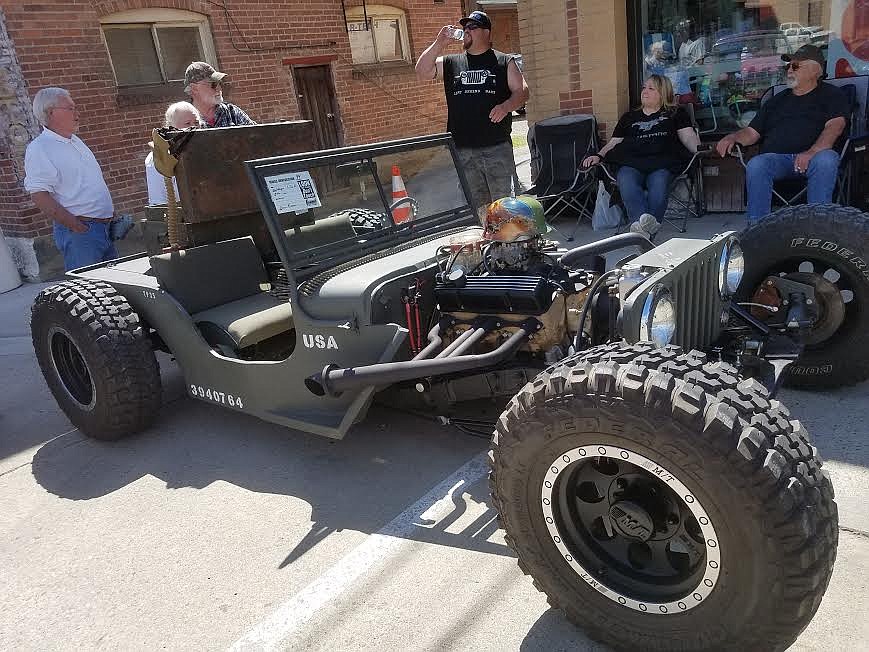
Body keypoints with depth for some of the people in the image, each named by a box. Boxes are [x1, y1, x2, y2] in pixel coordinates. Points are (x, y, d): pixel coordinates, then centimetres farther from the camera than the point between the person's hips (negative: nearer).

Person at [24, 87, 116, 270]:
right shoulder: (39, 149, -10)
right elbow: (39, 196, -18)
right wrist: (77, 226, -21)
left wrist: (110, 215, 17)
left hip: (105, 227, 9)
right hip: (78, 231, -8)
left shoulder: (75, 141, 16)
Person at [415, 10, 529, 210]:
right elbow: (422, 74, 6)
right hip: (462, 150, 2)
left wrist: (506, 106, -17)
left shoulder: (505, 62, 9)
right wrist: (439, 43, -2)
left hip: (497, 147, -2)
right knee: (474, 206, 6)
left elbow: (522, 92, 3)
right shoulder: (449, 63, 15)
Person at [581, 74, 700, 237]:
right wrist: (598, 156, 8)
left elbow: (689, 137, 15)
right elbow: (613, 143, 28)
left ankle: (645, 231, -56)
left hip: (661, 163, -1)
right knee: (627, 184, -37)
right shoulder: (629, 117, 35)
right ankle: (642, 221, -59)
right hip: (630, 163, 1)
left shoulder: (675, 113, 28)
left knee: (658, 191, -37)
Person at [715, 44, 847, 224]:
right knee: (755, 165, -32)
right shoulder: (777, 100, 30)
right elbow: (752, 132, 26)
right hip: (776, 158, 3)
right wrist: (733, 137, 1)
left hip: (814, 157, -2)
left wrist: (812, 152, -23)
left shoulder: (831, 95, 16)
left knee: (826, 160, -38)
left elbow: (835, 126, -3)